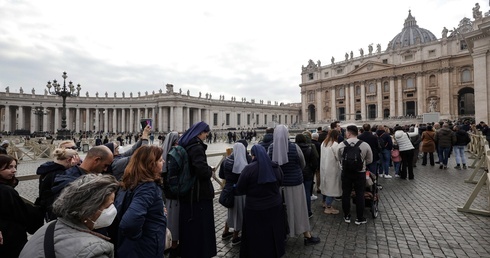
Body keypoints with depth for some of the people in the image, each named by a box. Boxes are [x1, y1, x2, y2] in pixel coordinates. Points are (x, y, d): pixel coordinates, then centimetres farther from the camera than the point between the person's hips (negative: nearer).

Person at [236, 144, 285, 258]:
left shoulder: (249, 169, -18)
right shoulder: (275, 167, -4)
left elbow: (240, 189, -10)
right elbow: (280, 183, 13)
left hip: (255, 208, -4)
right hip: (275, 206, 5)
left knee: (257, 236, 13)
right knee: (273, 233, 23)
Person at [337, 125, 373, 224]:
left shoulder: (341, 144, -10)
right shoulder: (365, 145, -12)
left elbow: (338, 158, 3)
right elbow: (369, 160, 0)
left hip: (346, 172, 1)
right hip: (360, 173, -1)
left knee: (346, 193, 13)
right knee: (360, 194, 11)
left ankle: (347, 216, 24)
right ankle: (360, 218, 20)